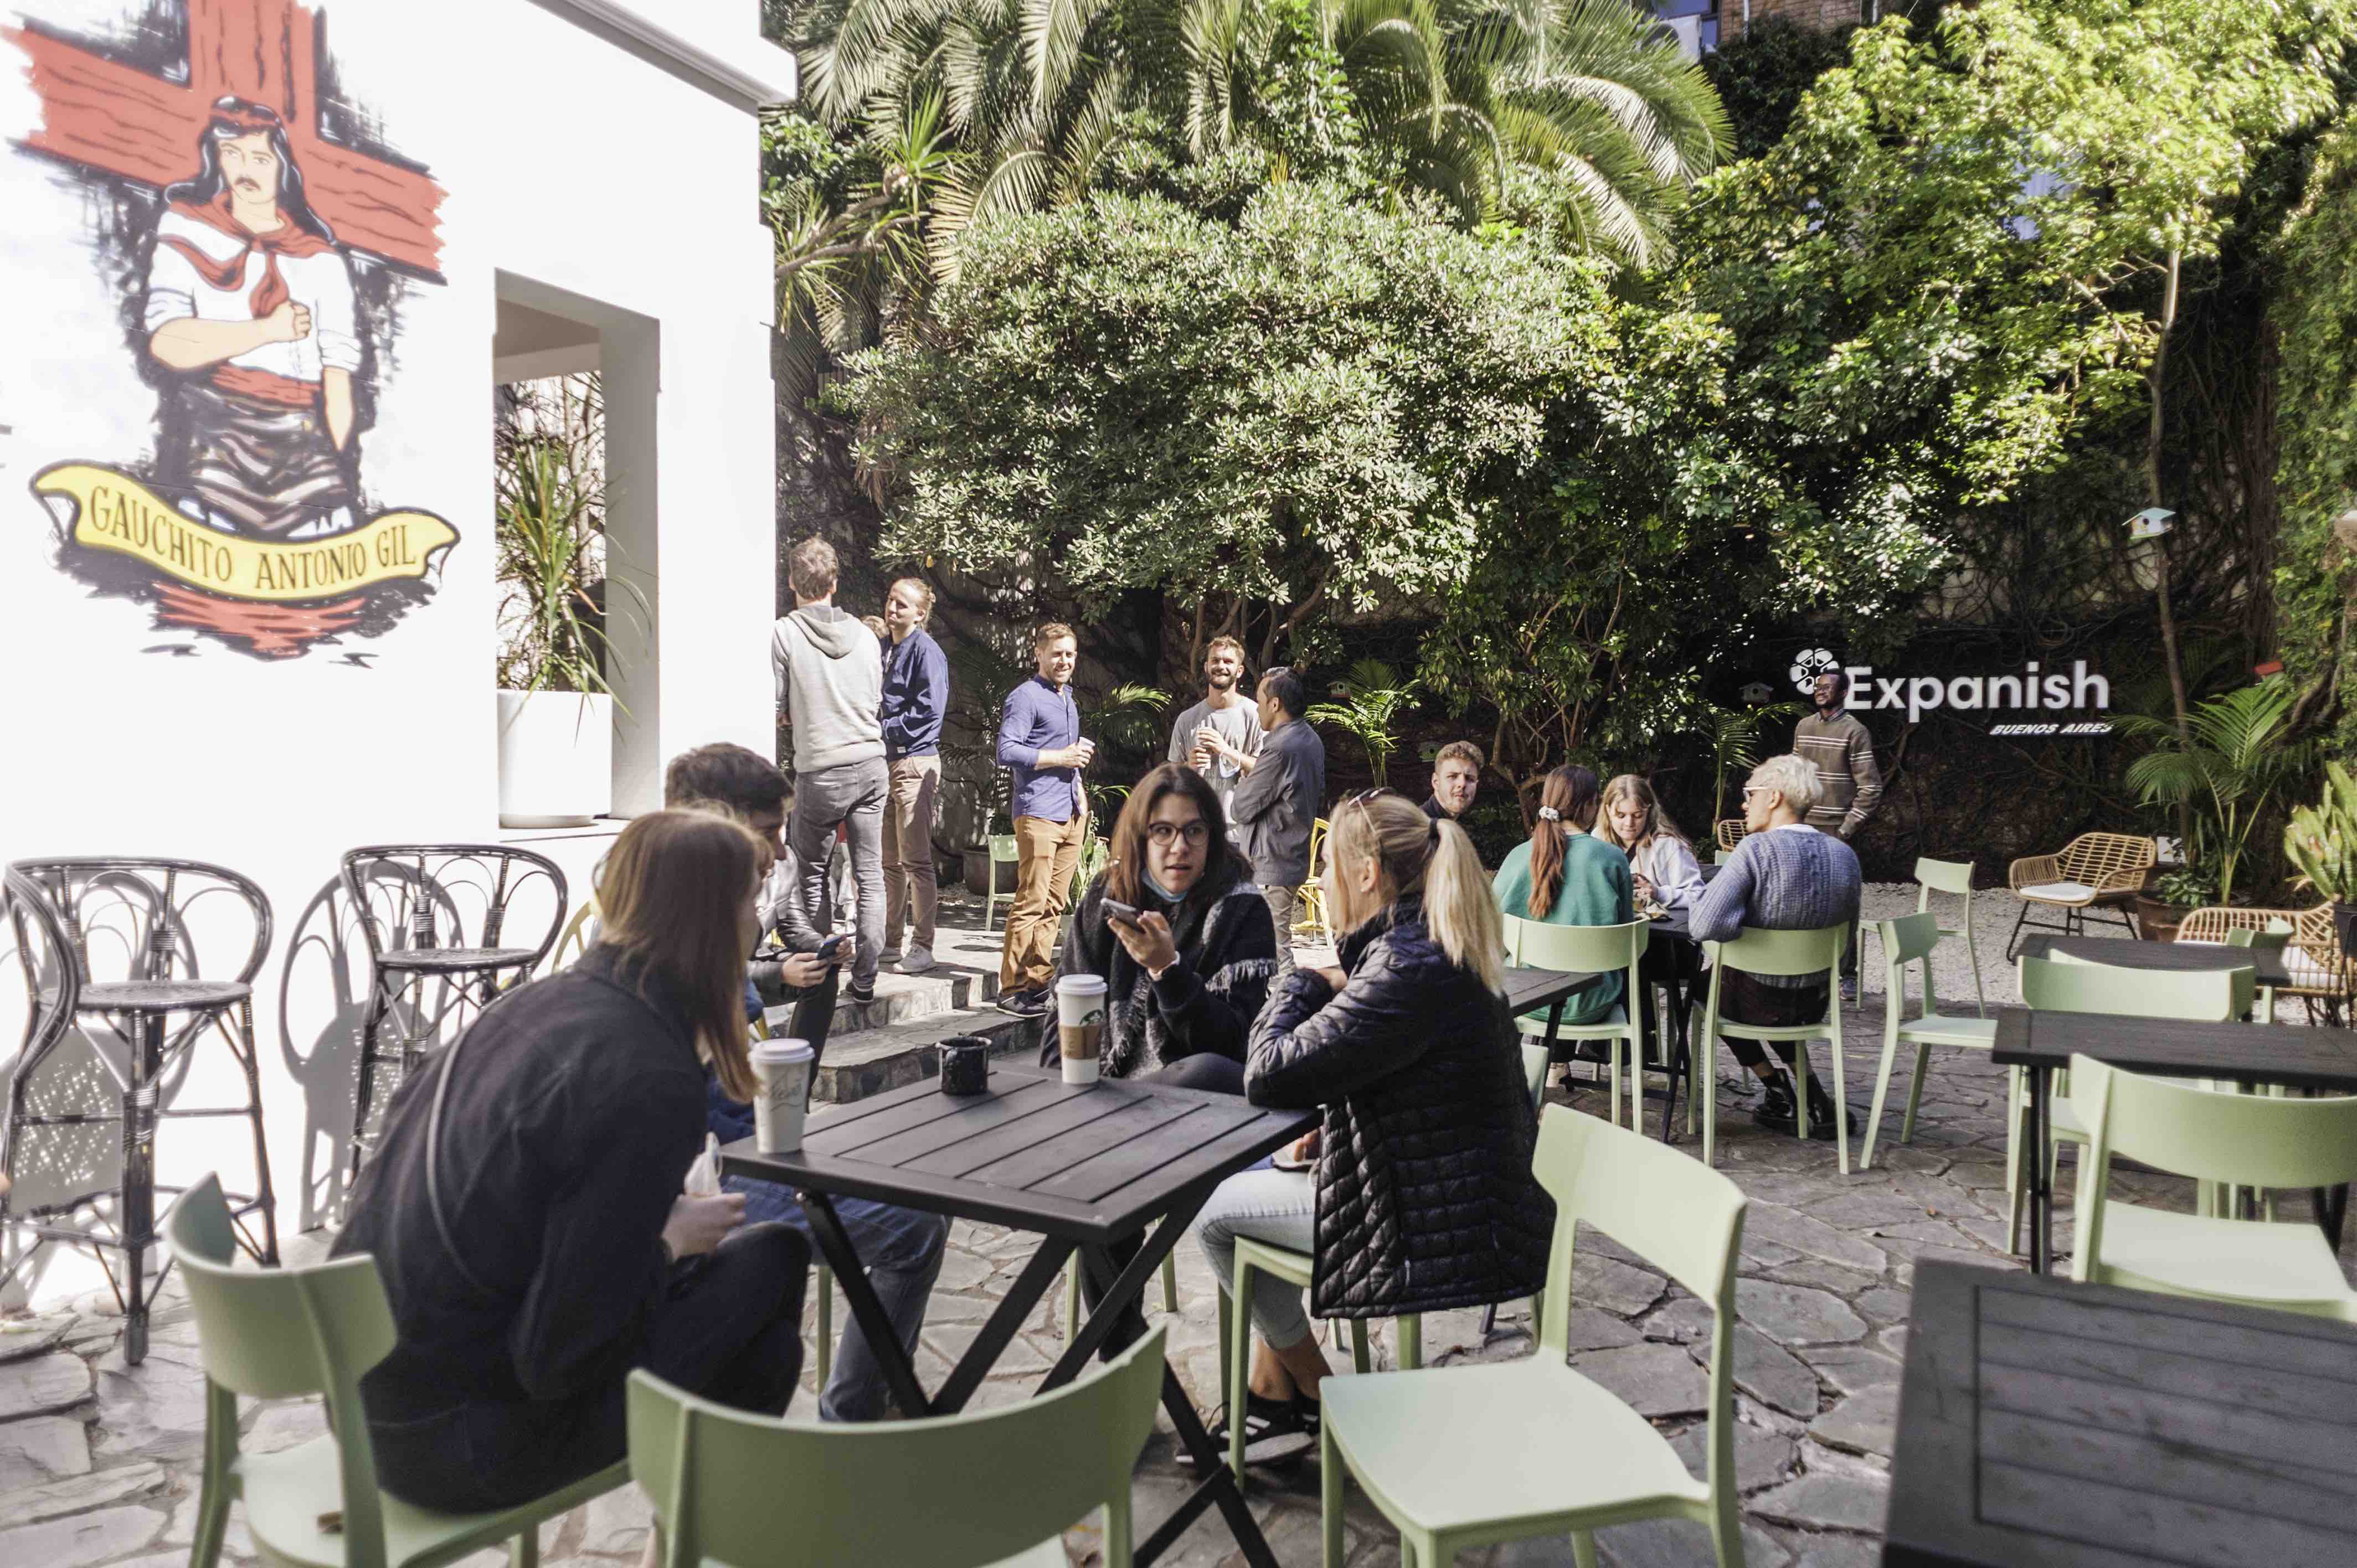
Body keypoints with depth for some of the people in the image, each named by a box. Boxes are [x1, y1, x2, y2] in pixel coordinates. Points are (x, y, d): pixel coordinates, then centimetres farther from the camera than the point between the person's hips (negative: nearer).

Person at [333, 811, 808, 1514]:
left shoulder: (534, 1002, 0)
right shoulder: (652, 1084, -24)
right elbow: (560, 1355, -24)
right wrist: (669, 1242, -6)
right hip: (455, 1445, -8)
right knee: (771, 1261, -2)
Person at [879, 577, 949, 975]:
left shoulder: (925, 649, -7)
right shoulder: (885, 648, 17)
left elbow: (930, 708, -16)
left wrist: (887, 730, -12)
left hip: (915, 761, -8)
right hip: (886, 761, 9)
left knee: (915, 860, -8)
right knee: (889, 860, 13)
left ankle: (922, 948, -3)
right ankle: (889, 939, 22)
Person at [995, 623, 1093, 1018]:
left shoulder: (1068, 697, 21)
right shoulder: (1026, 696, -6)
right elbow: (1007, 752, -17)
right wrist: (1061, 757, -14)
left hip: (1071, 814, 9)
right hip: (1038, 813, -8)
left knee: (1054, 904, 9)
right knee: (1031, 903, -10)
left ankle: (1038, 981, 15)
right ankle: (1012, 988, -6)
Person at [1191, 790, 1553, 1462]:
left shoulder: (1409, 970, -26)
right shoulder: (1435, 950, 6)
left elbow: (1268, 1076, -26)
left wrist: (1301, 985, -10)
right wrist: (1333, 1129, 4)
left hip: (1440, 1231, -10)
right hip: (1464, 1197, 10)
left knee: (1212, 1210, 5)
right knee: (1262, 1177, 24)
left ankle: (1316, 1397, 22)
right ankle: (1270, 1399, 26)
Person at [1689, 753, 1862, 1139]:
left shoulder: (1757, 849, -23)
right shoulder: (1845, 855, -4)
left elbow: (1704, 926, -31)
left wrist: (1749, 921, -11)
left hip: (1755, 1003, -5)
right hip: (1815, 1004, 5)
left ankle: (1778, 1091, 25)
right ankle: (1815, 1099, 28)